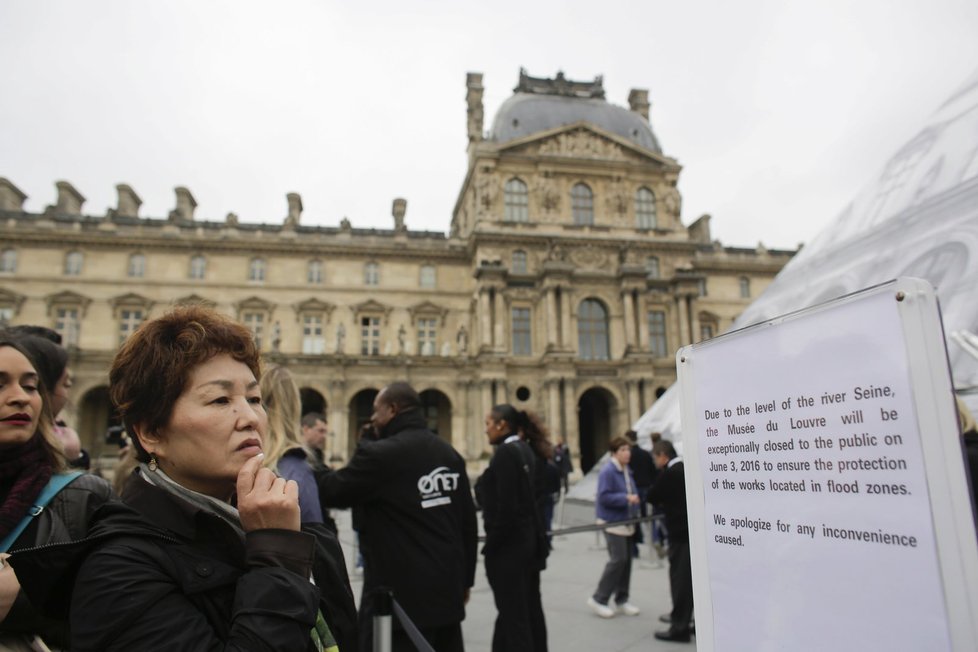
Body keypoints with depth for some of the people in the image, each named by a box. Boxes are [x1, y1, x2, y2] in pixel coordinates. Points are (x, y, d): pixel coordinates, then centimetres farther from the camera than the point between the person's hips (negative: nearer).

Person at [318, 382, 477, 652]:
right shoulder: (449, 453, 6)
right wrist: (464, 579, 17)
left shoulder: (381, 454, -16)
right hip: (446, 587, 8)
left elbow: (330, 492, -7)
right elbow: (468, 521, 10)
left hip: (399, 593, -7)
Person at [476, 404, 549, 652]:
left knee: (512, 613, 1)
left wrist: (490, 546, -13)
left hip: (508, 542, -9)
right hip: (528, 537, 9)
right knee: (530, 608, 16)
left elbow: (505, 506, -20)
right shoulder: (525, 449, 9)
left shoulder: (505, 452, -17)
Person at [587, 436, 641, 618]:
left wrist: (634, 509, 6)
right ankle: (598, 599, 2)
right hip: (613, 522, -8)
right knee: (618, 559, -11)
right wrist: (626, 498, -24)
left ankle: (622, 600, 22)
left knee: (626, 560, 9)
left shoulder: (627, 470, 10)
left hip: (626, 521, 8)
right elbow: (604, 497, -22)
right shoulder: (607, 471, -16)